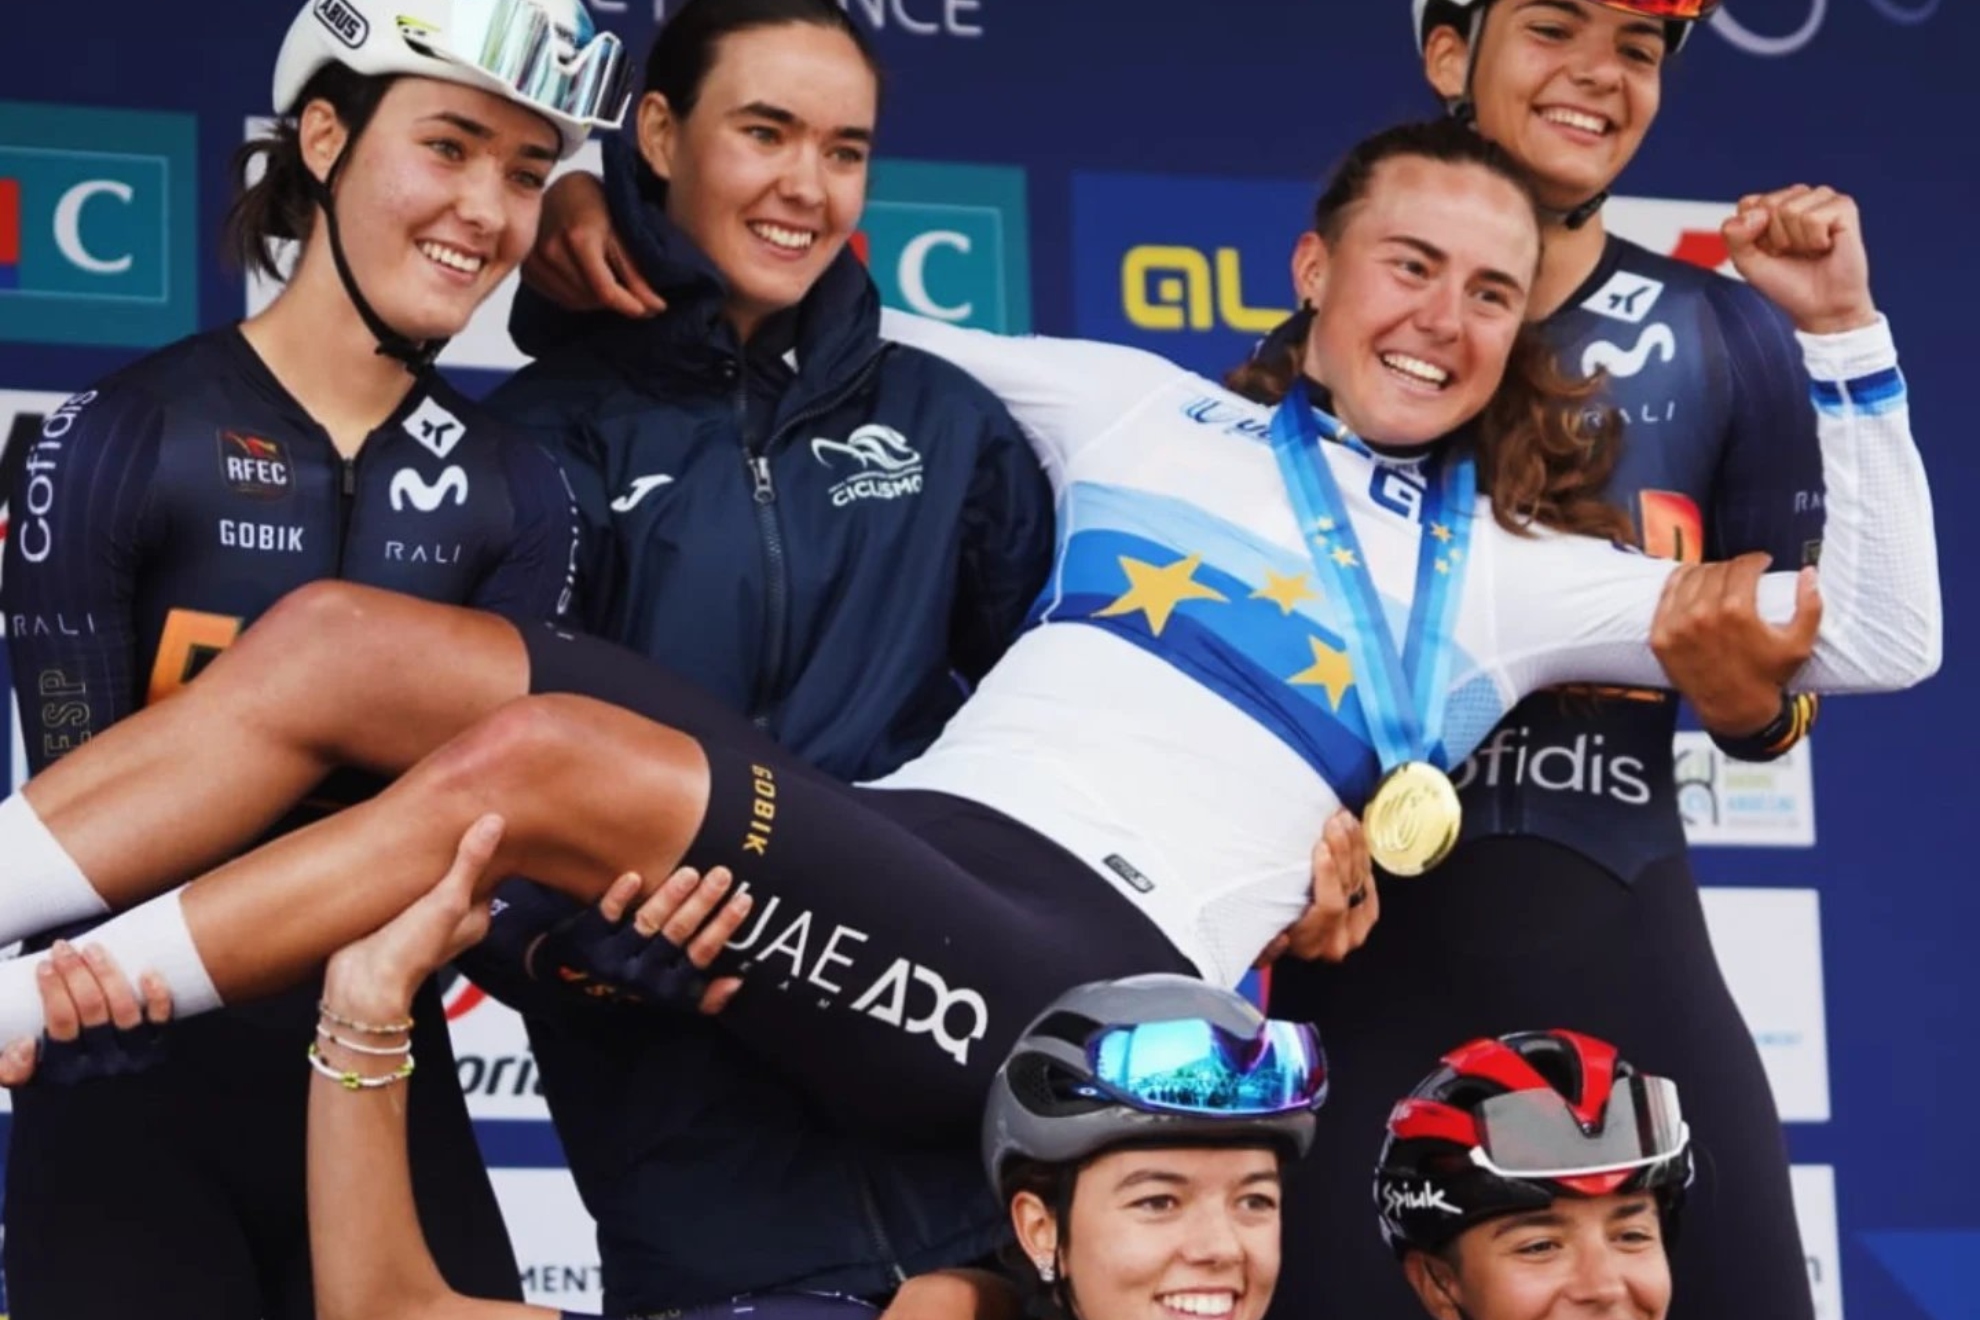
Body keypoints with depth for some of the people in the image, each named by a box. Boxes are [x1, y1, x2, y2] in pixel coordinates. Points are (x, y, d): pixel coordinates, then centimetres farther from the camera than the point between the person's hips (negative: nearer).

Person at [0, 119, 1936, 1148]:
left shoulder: (1509, 579, 17)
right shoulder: (1144, 412, 23)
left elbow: (1876, 635, 17)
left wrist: (1841, 343, 10)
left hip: (1082, 975, -4)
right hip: (897, 859, 4)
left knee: (545, 755, -29)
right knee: (341, 635, -12)